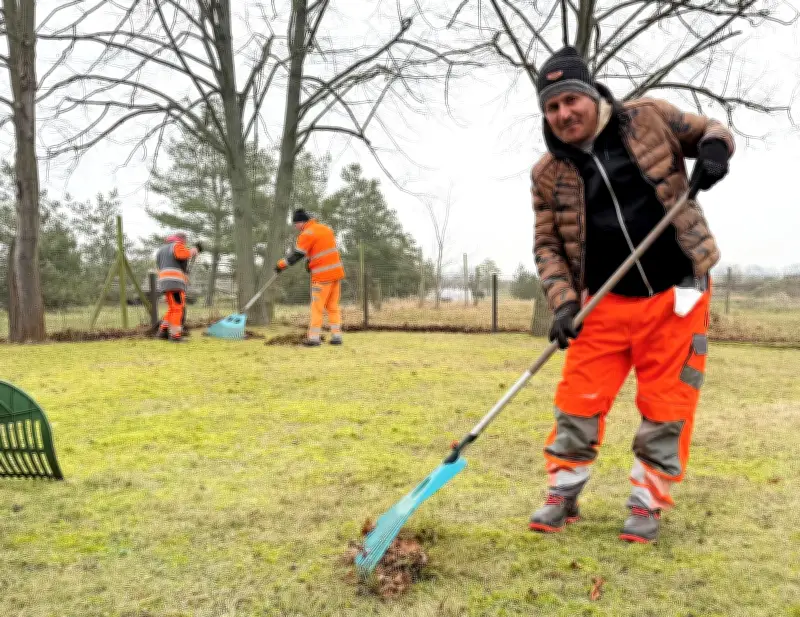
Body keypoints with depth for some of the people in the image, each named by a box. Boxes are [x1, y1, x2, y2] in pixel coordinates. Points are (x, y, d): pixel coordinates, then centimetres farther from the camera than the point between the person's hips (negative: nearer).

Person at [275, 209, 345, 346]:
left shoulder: (307, 234, -9)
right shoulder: (326, 228, 15)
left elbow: (296, 254, -8)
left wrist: (281, 265, 3)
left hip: (322, 275, -7)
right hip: (337, 272, 7)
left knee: (317, 307, 0)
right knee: (333, 306, 11)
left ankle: (313, 338, -1)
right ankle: (336, 336, 8)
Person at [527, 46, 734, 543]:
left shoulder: (650, 118, -4)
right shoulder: (549, 173, -2)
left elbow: (708, 130, 11)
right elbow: (547, 245, 3)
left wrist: (713, 149, -13)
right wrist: (563, 302, -10)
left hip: (676, 295, -1)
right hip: (605, 304, 1)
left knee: (666, 406, 4)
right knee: (579, 401, 2)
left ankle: (647, 504, 21)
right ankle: (563, 497, 21)